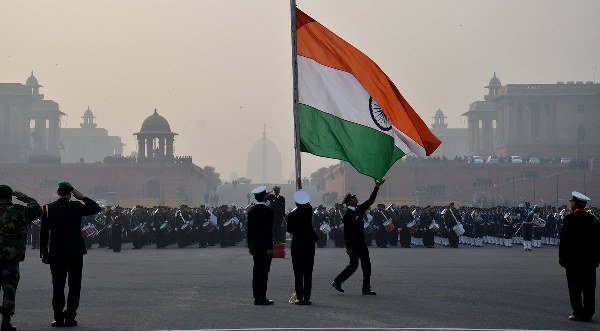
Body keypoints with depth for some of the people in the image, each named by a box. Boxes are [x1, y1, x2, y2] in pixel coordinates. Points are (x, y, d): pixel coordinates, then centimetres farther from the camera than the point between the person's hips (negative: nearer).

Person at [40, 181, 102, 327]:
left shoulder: (48, 208, 0)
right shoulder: (76, 207, -6)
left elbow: (43, 232, 0)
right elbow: (97, 208, 2)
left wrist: (44, 253, 5)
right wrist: (83, 197, 6)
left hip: (55, 254, 2)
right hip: (75, 252, -2)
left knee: (58, 286, 6)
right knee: (74, 285, 5)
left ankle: (58, 318, 3)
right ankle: (70, 317, 0)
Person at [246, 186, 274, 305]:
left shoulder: (251, 211, 8)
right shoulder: (268, 210, -12)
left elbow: (249, 229, 10)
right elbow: (269, 230, -15)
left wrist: (250, 246, 16)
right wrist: (270, 247, -14)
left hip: (254, 245, 6)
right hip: (265, 245, -6)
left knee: (256, 270, 9)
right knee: (264, 271, -5)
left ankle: (257, 297, 11)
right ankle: (262, 298, -6)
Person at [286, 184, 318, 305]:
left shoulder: (292, 215, -10)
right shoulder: (309, 210, -2)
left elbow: (289, 230, 0)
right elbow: (306, 201, 20)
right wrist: (300, 187, 33)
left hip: (297, 244, -2)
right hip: (309, 244, 2)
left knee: (298, 273, 1)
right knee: (308, 273, 4)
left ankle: (299, 298, -1)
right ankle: (307, 297, 1)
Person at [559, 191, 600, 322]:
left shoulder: (569, 219, -8)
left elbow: (564, 239, -9)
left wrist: (562, 256, -2)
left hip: (573, 258, -4)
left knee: (575, 288, 0)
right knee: (589, 288, 7)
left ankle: (578, 312, -3)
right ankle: (588, 313, 8)